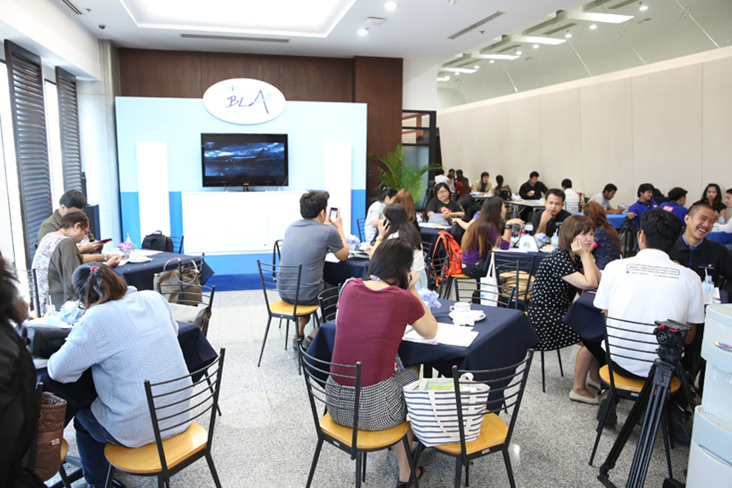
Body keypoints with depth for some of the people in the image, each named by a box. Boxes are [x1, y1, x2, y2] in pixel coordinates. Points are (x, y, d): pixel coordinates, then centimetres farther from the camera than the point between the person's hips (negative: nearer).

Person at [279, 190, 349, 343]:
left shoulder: (291, 227, 5)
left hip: (284, 292, 5)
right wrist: (339, 227, 14)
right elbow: (344, 256, 4)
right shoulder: (329, 231, -13)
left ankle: (300, 333, 33)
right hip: (307, 296, -5)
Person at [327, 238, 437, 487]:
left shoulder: (349, 287, 0)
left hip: (336, 404, 5)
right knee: (410, 376, 25)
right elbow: (431, 332, 7)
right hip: (374, 410, -4)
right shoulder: (404, 299, -11)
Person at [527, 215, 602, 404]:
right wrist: (584, 255, -18)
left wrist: (586, 255, -4)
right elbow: (589, 284, -25)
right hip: (544, 318, -10)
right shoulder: (558, 258, -20)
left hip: (560, 313, 10)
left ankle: (595, 375, 20)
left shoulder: (575, 257, 10)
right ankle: (578, 389, -5)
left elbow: (599, 282, 2)